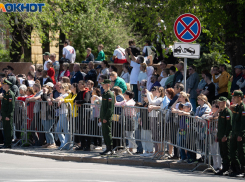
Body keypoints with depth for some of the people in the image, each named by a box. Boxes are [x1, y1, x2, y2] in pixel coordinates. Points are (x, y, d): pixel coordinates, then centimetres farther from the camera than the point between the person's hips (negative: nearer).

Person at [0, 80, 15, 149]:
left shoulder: (10, 94, -14)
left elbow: (12, 106, -18)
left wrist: (8, 116, -20)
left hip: (8, 116, -10)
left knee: (9, 130, -6)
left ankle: (8, 144, -4)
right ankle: (6, 144, 15)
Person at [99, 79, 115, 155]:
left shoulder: (110, 94, -12)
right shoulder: (104, 94, 18)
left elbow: (110, 107, -18)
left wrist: (106, 117, -20)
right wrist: (101, 117, 19)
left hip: (107, 117, -10)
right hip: (104, 117, 10)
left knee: (107, 133, -7)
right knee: (104, 133, 10)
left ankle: (109, 150, -4)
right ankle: (107, 148, 15)